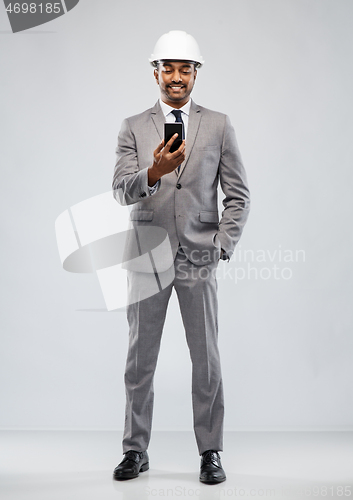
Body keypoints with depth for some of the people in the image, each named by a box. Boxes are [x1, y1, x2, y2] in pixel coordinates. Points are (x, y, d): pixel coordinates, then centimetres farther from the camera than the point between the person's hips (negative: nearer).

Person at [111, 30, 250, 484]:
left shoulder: (219, 126, 6)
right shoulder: (133, 128, 6)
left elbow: (238, 196, 5)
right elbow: (122, 191, -6)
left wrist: (221, 248, -4)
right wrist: (154, 171, -26)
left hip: (198, 259, 0)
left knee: (206, 358, 2)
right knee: (140, 358, 7)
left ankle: (210, 452, 14)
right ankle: (136, 450, 19)